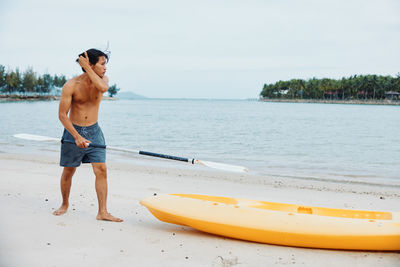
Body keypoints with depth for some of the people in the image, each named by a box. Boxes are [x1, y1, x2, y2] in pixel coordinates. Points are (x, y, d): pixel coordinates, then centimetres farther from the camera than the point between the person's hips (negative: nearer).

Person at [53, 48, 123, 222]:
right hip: (73, 131, -2)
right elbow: (62, 115, -12)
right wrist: (77, 137, -21)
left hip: (94, 131, 3)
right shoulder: (71, 86, -12)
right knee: (68, 172, 8)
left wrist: (87, 68, -21)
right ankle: (65, 204, 31)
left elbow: (103, 88, -28)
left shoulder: (102, 79, -1)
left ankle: (102, 212, -6)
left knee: (101, 169, -8)